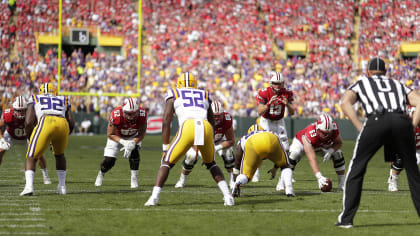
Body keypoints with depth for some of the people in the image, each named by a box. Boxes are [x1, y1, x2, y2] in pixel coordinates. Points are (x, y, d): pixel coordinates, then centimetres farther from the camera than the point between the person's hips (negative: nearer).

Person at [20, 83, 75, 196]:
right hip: (63, 125, 3)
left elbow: (29, 122, 15)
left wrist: (30, 139, 30)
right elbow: (71, 123, 22)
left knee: (31, 157, 9)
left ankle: (29, 186, -13)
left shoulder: (35, 100, 28)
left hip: (45, 123, -3)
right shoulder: (63, 101, 35)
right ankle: (62, 186, 29)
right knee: (59, 154, 31)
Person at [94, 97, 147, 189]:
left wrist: (133, 144, -35)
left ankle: (134, 179, -13)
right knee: (109, 161, -6)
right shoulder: (116, 115, -39)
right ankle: (101, 174, 27)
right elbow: (110, 134, -24)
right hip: (117, 136, -1)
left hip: (133, 136, 1)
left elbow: (141, 134, -19)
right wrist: (124, 142, -39)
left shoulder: (142, 115, -34)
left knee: (134, 153, -26)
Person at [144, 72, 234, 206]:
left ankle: (154, 197, 0)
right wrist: (209, 152, 38)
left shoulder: (173, 95, 24)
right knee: (211, 164, 27)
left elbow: (166, 122, 14)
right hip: (206, 128, 3)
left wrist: (165, 148, 15)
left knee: (167, 162, 14)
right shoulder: (204, 96, 33)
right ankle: (228, 196, 12)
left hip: (187, 127, -3)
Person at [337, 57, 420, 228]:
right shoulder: (398, 85, 35)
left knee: (357, 168, 10)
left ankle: (346, 218, 5)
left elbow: (345, 103, 10)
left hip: (376, 121, -2)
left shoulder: (361, 82, 29)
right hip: (402, 122, 2)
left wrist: (360, 128, 7)